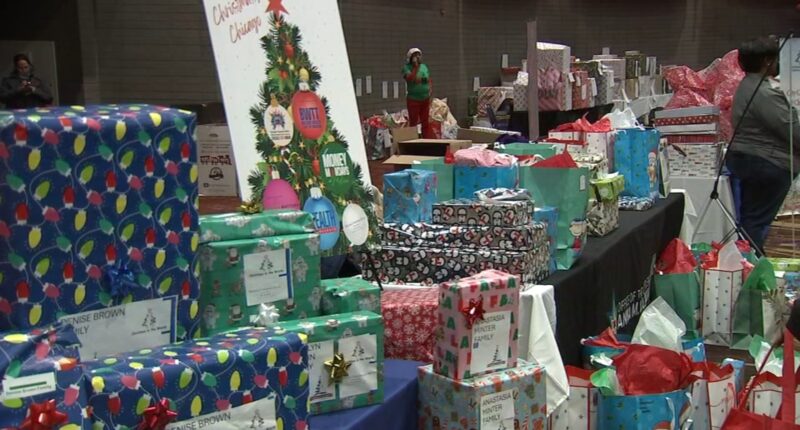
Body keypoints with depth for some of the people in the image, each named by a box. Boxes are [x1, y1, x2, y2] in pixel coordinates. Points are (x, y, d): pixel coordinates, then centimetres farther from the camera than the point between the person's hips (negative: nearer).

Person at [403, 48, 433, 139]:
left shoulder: (424, 66, 11)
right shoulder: (407, 67, -6)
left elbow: (429, 80, 19)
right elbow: (410, 79, -24)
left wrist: (429, 90, 4)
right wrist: (416, 67, -22)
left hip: (425, 99, 5)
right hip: (414, 100, -5)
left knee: (426, 122, 9)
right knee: (413, 122, -1)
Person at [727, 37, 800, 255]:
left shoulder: (748, 85, 13)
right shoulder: (766, 93, -21)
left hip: (743, 157, 10)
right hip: (768, 164, -10)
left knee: (750, 217, 14)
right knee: (758, 220, -6)